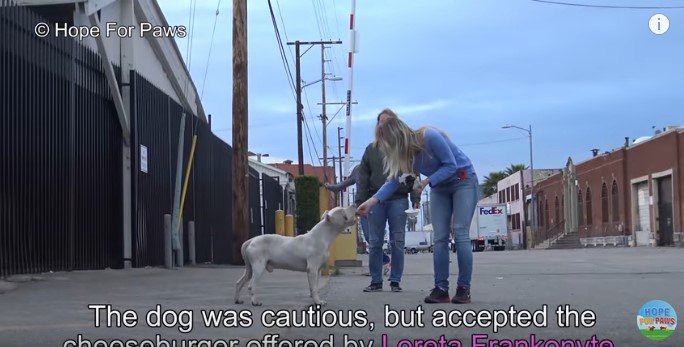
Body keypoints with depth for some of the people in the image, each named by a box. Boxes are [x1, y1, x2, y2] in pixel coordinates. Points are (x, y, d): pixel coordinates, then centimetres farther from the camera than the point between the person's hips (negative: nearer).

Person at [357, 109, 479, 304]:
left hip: (463, 180, -6)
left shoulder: (429, 137, -28)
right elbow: (393, 181, -9)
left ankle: (464, 288, -11)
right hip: (439, 188, 6)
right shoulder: (401, 154, -8)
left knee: (461, 234, -13)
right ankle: (441, 288, -5)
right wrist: (372, 201, -22)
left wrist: (426, 181, -32)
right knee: (440, 238, -4)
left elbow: (451, 165, -23)